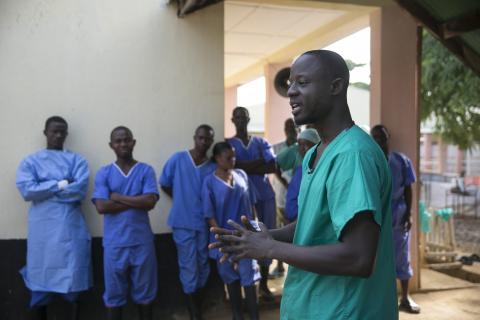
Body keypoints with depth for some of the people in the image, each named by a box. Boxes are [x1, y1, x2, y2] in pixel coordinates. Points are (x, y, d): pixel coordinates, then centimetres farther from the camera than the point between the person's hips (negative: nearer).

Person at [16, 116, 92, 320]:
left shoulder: (77, 160, 7)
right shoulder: (30, 161, 8)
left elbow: (80, 190, -8)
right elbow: (26, 190, -8)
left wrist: (45, 190, -6)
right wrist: (60, 184, -11)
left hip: (71, 226, 0)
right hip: (42, 227, 0)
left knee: (73, 275, 2)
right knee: (41, 275, 7)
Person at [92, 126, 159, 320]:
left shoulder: (146, 170, 1)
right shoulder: (104, 173, 2)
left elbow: (150, 202, -12)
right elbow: (101, 207, -11)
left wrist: (118, 197, -11)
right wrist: (136, 201, -12)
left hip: (142, 241, 0)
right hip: (114, 243, 0)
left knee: (144, 291, 13)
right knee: (114, 293, 11)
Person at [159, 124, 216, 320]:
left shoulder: (213, 167, -1)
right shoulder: (178, 159, -5)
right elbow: (164, 184, 4)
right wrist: (182, 201, 6)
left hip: (204, 223, 3)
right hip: (183, 223, -2)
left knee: (203, 266, 13)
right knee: (189, 267, 2)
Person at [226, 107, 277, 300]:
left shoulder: (262, 142, 12)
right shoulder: (229, 144, 6)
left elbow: (273, 167, -1)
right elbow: (234, 166, -12)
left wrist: (248, 167, -10)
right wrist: (259, 162, -10)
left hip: (265, 195, 3)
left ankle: (264, 284, 16)